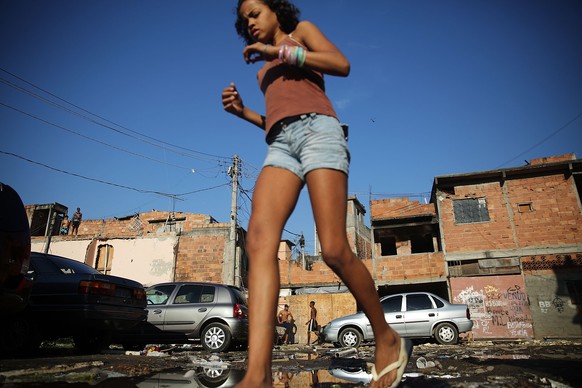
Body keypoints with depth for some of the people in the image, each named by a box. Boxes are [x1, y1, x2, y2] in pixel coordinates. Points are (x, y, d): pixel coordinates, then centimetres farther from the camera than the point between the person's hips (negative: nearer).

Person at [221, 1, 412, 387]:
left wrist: (280, 51, 3)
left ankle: (388, 339, 3)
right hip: (281, 145, 5)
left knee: (334, 250, -20)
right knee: (259, 238, -23)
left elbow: (342, 64, 2)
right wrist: (243, 111, 16)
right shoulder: (264, 72, 37)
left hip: (317, 130, -5)